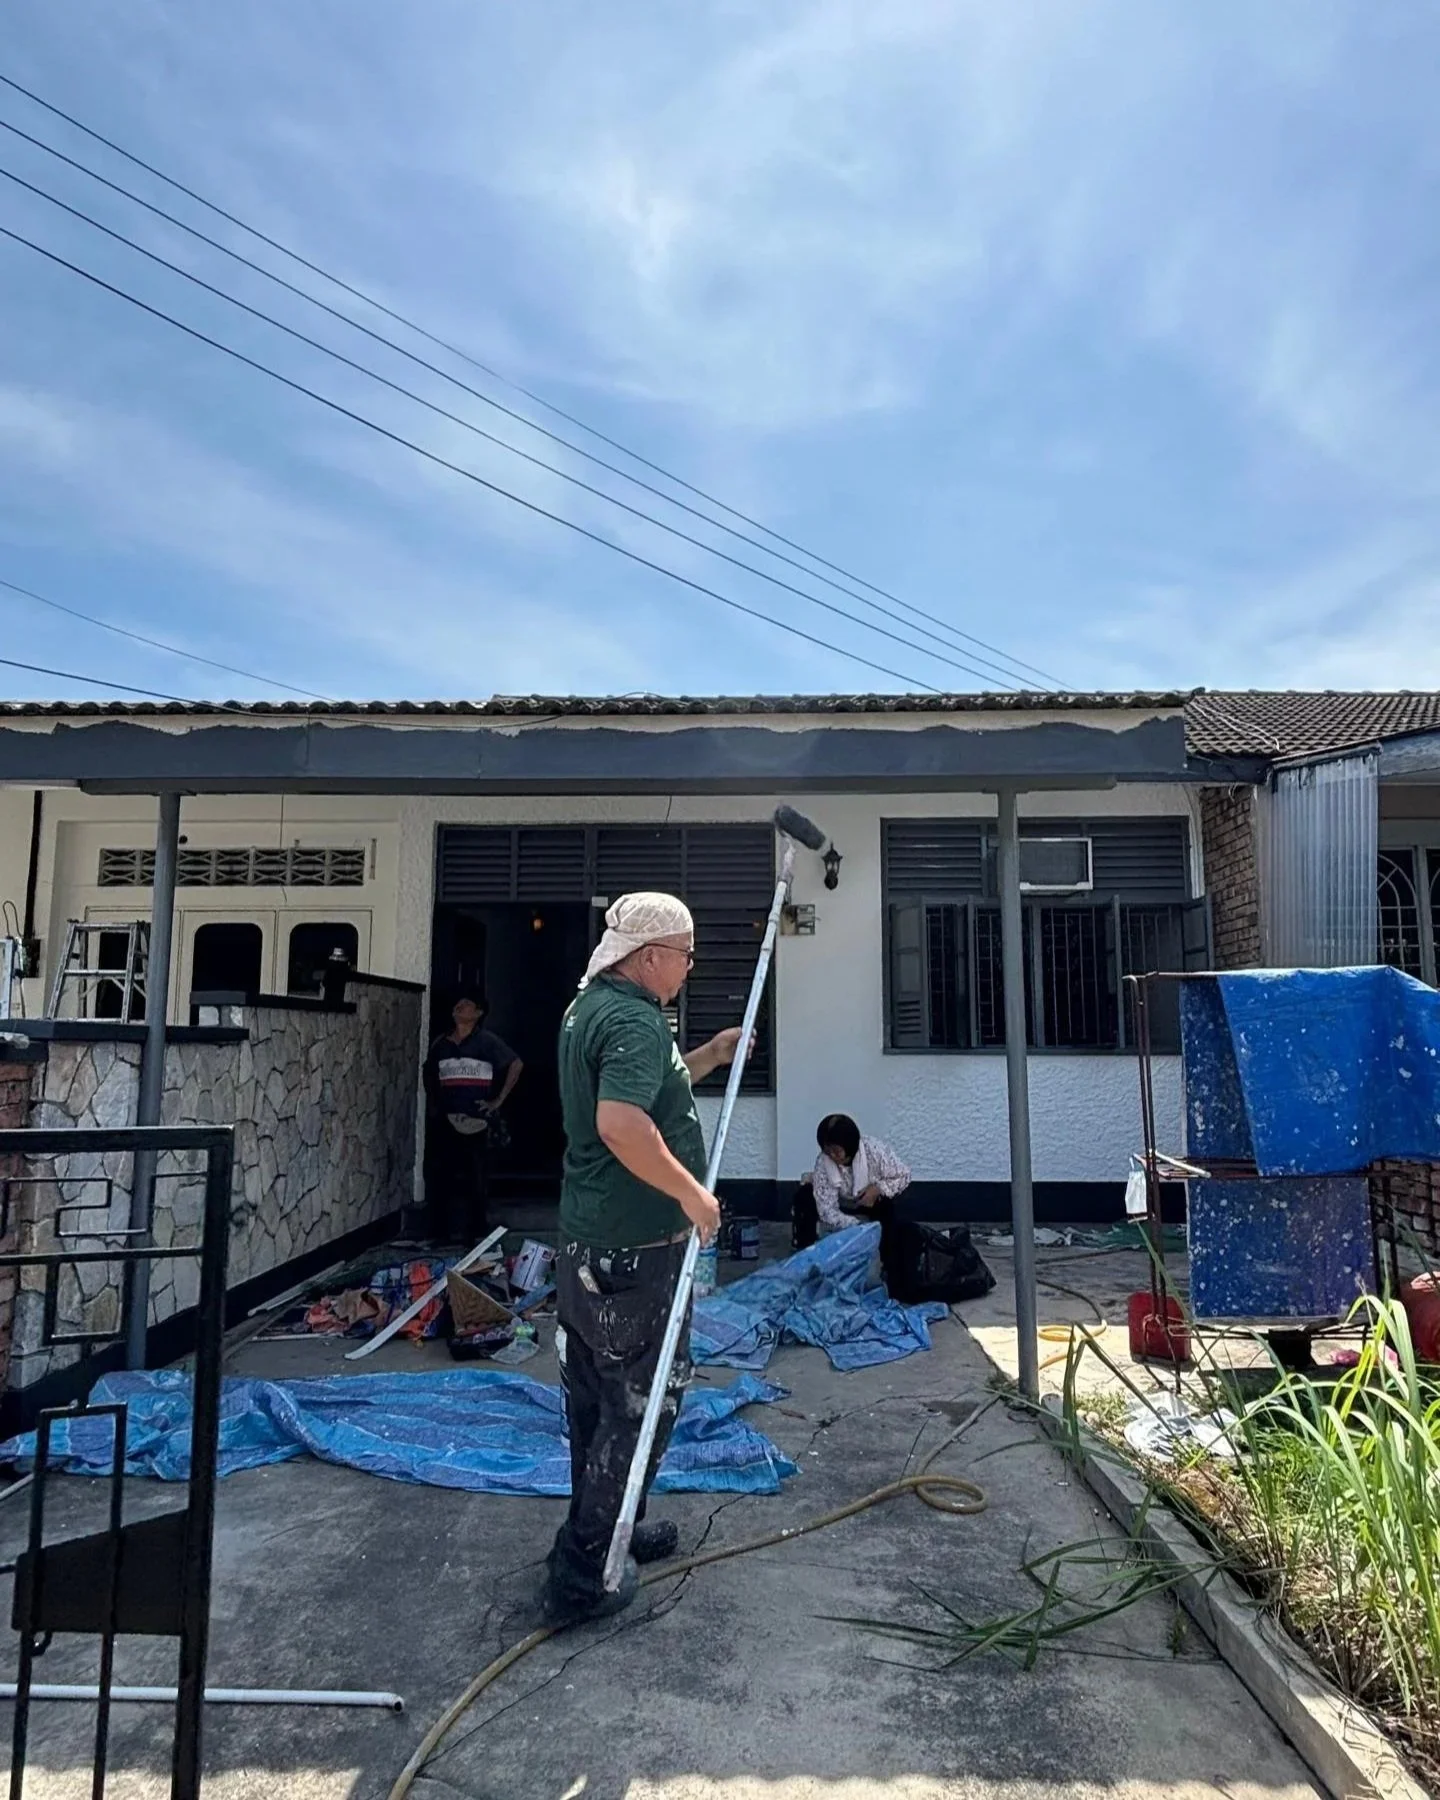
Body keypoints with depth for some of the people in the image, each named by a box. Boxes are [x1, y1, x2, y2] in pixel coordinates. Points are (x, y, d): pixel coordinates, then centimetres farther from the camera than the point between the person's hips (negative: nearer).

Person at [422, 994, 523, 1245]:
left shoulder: (487, 1041, -4)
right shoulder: (440, 1044, 10)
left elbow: (516, 1065, -6)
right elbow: (428, 1073, 26)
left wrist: (499, 1100, -7)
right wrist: (432, 1103, 15)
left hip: (478, 1122, -4)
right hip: (447, 1121, 4)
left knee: (476, 1179, 1)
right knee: (446, 1177, 6)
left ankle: (475, 1234, 10)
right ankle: (446, 1233, 15)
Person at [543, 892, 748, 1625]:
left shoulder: (588, 1008, 11)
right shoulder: (635, 1021, -21)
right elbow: (621, 1124, -35)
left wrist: (708, 1057, 16)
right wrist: (692, 1193, -24)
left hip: (585, 1238, 10)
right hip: (634, 1247, -10)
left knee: (596, 1394, 21)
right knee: (640, 1402, 4)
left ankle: (613, 1528, 39)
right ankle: (581, 1574, 14)